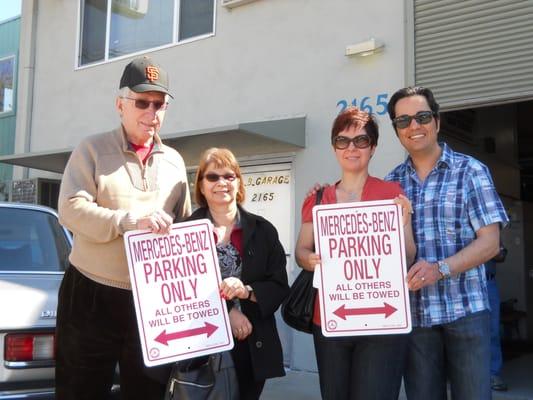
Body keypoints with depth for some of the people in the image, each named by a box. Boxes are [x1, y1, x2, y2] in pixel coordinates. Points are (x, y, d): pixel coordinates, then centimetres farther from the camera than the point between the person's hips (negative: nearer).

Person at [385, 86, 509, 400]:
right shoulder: (391, 182, 9)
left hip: (466, 309, -3)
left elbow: (490, 242, -5)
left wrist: (440, 268, -21)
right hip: (413, 312, 3)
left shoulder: (470, 171, 0)